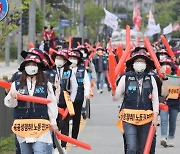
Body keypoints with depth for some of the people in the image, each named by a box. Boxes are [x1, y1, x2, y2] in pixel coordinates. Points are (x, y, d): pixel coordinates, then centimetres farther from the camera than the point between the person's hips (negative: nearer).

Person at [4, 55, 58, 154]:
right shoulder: (16, 84, 5)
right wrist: (12, 97, -20)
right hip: (22, 126, 3)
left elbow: (52, 104, 2)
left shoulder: (46, 85, 1)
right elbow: (9, 104, 1)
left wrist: (53, 122, 1)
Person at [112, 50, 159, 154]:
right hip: (129, 118, -2)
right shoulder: (125, 78, 0)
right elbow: (116, 97, 5)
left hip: (146, 118, 2)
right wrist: (113, 94, -14)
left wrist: (155, 115, 1)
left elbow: (155, 99, 8)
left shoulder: (151, 79, 5)